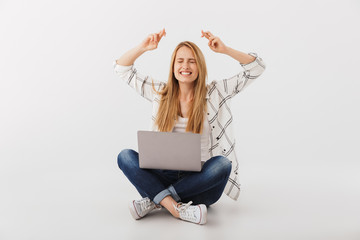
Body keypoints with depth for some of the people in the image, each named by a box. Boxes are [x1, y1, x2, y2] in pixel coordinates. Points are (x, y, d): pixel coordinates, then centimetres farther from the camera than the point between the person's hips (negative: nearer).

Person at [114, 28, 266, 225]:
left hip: (201, 180, -1)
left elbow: (256, 68, -1)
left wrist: (225, 50, -13)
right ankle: (176, 208, -35)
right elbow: (122, 69, 12)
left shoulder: (215, 93, 3)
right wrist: (142, 47, -4)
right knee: (125, 156, -21)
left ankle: (155, 201, -26)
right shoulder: (160, 93, 8)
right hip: (166, 176, 2)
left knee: (223, 164, -34)